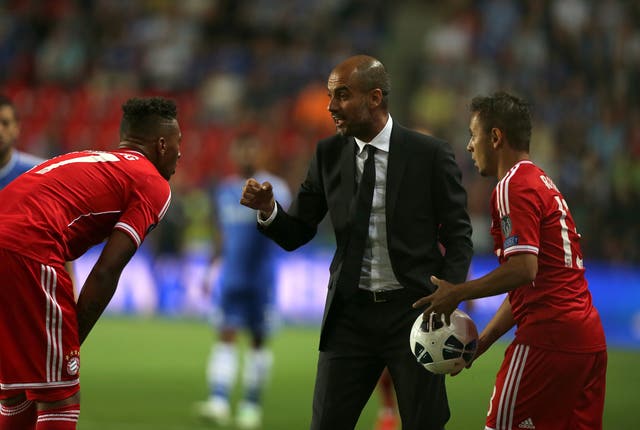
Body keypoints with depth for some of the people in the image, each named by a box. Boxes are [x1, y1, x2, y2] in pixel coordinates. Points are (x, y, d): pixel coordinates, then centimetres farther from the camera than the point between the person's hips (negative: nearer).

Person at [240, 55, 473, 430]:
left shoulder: (430, 154, -6)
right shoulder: (329, 154, 4)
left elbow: (458, 235, -2)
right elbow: (296, 235, 7)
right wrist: (269, 210, -15)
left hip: (413, 313, -3)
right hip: (351, 314, 3)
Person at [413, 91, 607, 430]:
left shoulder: (513, 188, -8)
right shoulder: (542, 183, 22)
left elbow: (524, 269, -20)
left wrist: (457, 293, -11)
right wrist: (483, 340, 22)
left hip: (549, 338, -9)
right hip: (589, 338, 9)